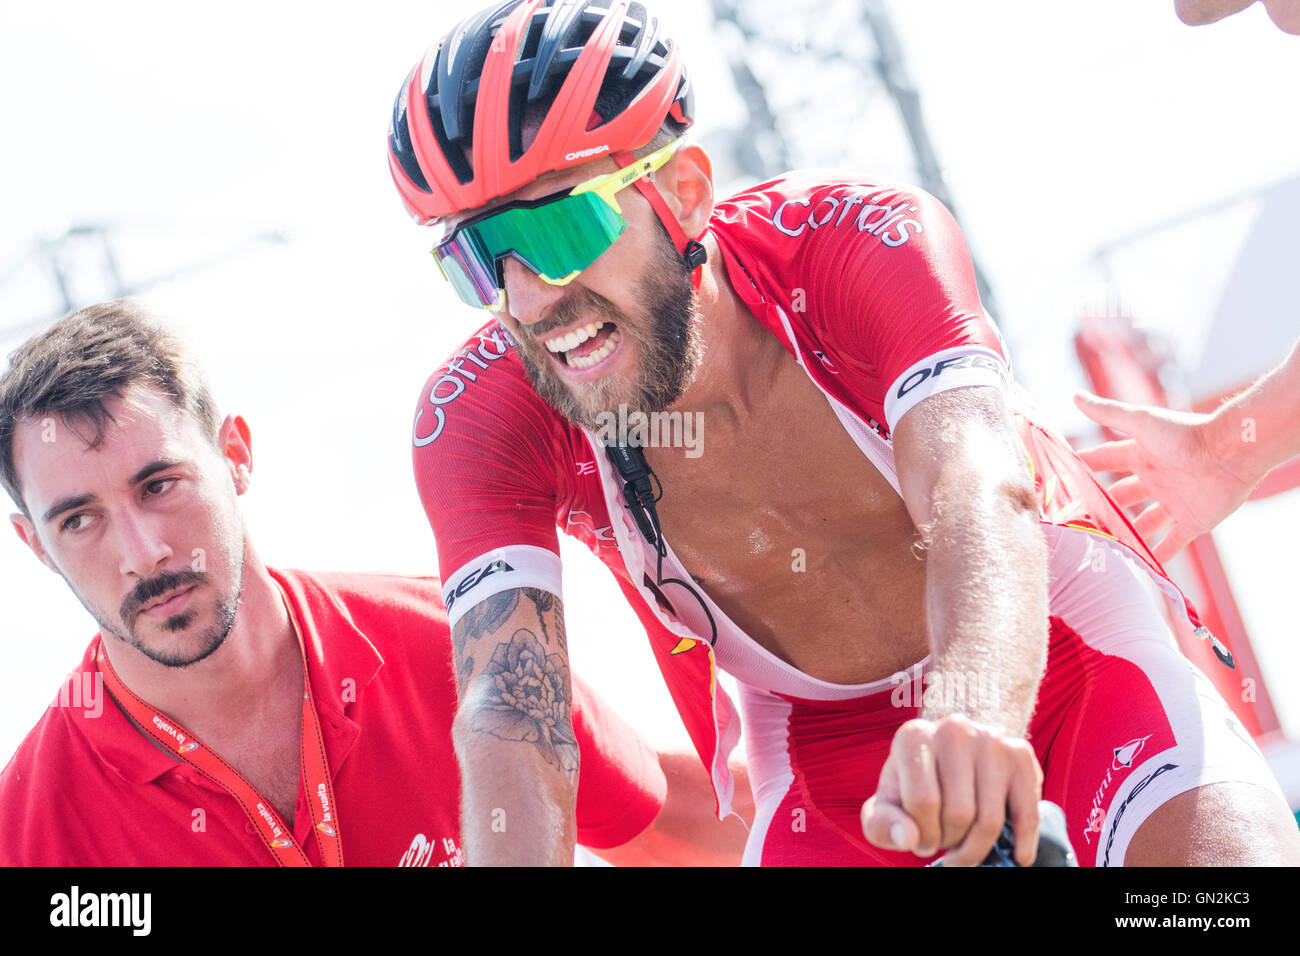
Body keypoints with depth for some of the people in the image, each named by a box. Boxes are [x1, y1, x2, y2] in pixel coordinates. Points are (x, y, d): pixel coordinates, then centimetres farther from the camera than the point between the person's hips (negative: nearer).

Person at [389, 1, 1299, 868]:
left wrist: (969, 723, -64)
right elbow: (508, 711, -30)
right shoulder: (480, 414, -22)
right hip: (818, 729, 2)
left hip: (1043, 641, -2)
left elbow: (979, 503, -43)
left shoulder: (861, 239, -28)